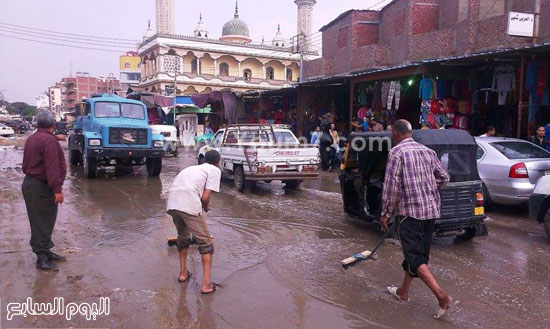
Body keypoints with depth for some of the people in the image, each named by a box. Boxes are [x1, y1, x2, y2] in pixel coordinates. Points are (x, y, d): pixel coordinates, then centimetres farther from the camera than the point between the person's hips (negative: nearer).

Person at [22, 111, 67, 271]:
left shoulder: (31, 139, 14)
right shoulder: (49, 140, -18)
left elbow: (26, 164, 23)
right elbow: (52, 167, -24)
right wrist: (57, 189, -24)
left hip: (29, 183, 10)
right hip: (41, 187, -10)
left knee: (42, 222, 17)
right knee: (42, 223, -3)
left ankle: (45, 252, 28)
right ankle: (42, 258, 3)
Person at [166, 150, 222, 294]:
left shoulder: (193, 168, 31)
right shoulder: (215, 170, 12)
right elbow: (205, 197, 0)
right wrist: (206, 207, 21)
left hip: (171, 204, 7)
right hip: (189, 205, -7)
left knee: (183, 237, 30)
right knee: (206, 243, 8)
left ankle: (183, 273, 40)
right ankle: (206, 284, 7)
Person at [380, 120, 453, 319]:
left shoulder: (396, 152, -10)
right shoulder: (428, 151, 10)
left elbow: (391, 187, -14)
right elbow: (444, 178, 16)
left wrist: (386, 213, -6)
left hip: (409, 210, -7)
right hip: (431, 210, 8)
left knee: (415, 257, -2)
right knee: (418, 252, 16)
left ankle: (442, 295, -12)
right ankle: (403, 292, 31)